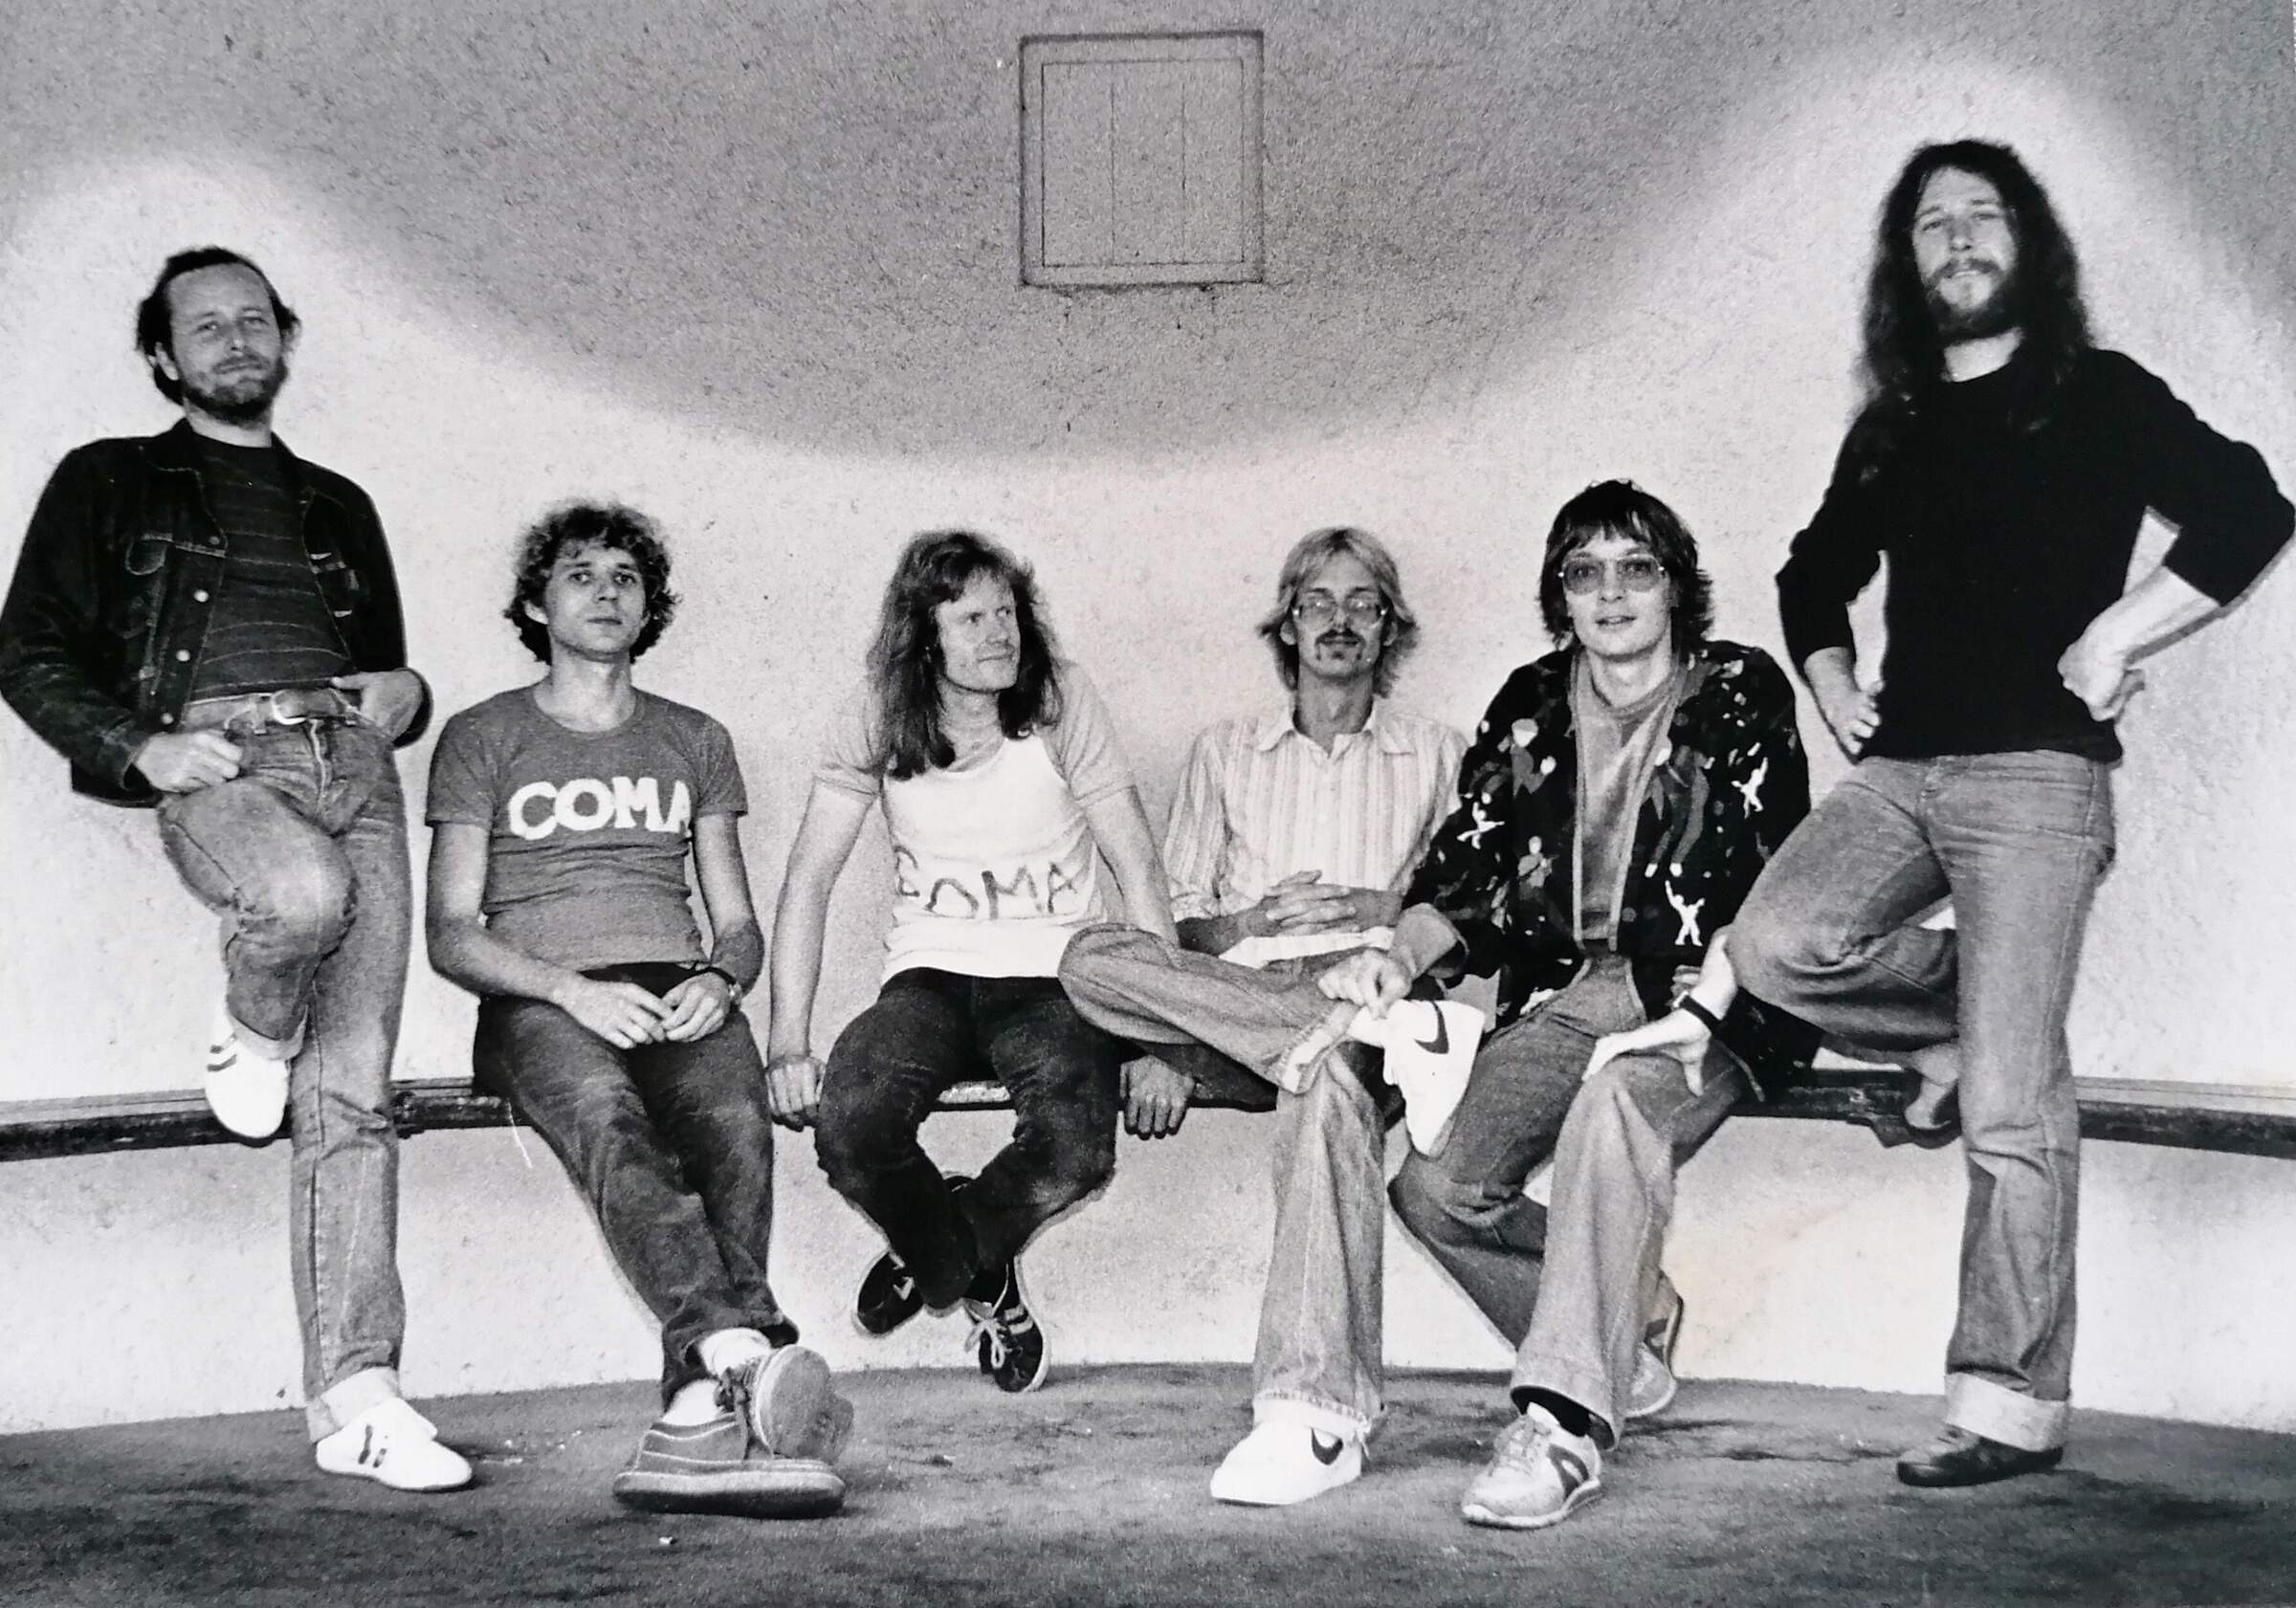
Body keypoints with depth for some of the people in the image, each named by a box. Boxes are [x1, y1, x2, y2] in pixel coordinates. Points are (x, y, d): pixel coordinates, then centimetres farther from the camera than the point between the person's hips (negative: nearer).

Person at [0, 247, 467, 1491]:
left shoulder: (338, 507, 29)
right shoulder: (111, 482, 18)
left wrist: (406, 693, 7)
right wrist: (139, 745, -9)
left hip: (351, 760, 3)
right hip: (214, 758, -3)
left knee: (352, 1095, -9)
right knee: (305, 891, -39)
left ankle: (353, 1398, -10)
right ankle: (248, 1037, -3)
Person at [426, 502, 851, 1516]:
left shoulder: (695, 742, 25)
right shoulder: (483, 738, 15)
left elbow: (739, 924, 21)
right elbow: (451, 934, 6)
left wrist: (718, 980, -4)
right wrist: (573, 989, -13)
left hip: (681, 997, 2)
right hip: (541, 1003, -2)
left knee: (735, 1126, -34)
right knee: (607, 1116, -39)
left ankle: (696, 1419, -45)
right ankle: (750, 1356, -56)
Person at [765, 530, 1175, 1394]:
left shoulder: (1061, 700, -4)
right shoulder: (878, 720, 0)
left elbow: (1140, 870, -4)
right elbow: (809, 879, 1)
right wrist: (789, 1042, -11)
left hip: (1054, 981, -1)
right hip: (931, 975, 1)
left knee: (1075, 1149, -31)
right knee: (847, 1121, -29)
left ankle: (940, 1254, 6)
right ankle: (984, 1284, 3)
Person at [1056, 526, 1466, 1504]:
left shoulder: (1436, 756, 22)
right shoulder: (1226, 752, 25)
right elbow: (1180, 924, 18)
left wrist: (1378, 910, -5)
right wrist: (1251, 922, -3)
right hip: (1233, 997, 3)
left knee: (1327, 1081, -40)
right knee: (1093, 954, -29)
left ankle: (1317, 1413, -46)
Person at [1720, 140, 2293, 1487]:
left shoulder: (2098, 397, 4)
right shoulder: (1893, 430, 19)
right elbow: (1815, 574, 33)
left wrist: (2112, 641, -11)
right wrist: (1836, 691, 17)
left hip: (2035, 772, -6)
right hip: (1900, 768, 6)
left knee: (2011, 1112, -9)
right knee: (1776, 946, -18)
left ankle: (2014, 1407, -2)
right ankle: (1967, 1018, 11)